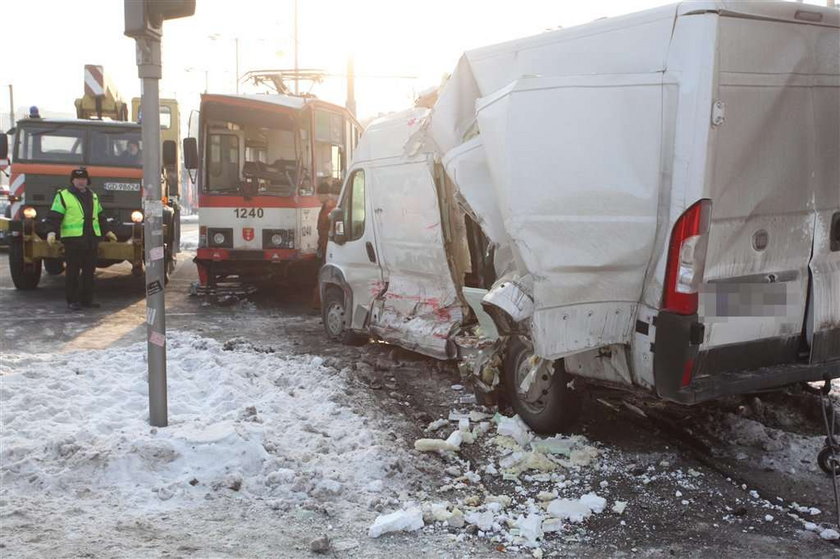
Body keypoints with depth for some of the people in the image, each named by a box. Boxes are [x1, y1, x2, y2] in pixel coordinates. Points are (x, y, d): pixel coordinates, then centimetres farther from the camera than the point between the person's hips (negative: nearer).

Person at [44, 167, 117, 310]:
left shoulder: (93, 196, 20)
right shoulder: (63, 196, 1)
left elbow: (99, 216, 30)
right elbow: (54, 217, -6)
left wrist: (107, 231, 30)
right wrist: (51, 232, -19)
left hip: (92, 239, 6)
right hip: (73, 239, -6)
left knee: (89, 270, 7)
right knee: (73, 271, -3)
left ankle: (87, 299, 15)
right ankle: (72, 300, 3)